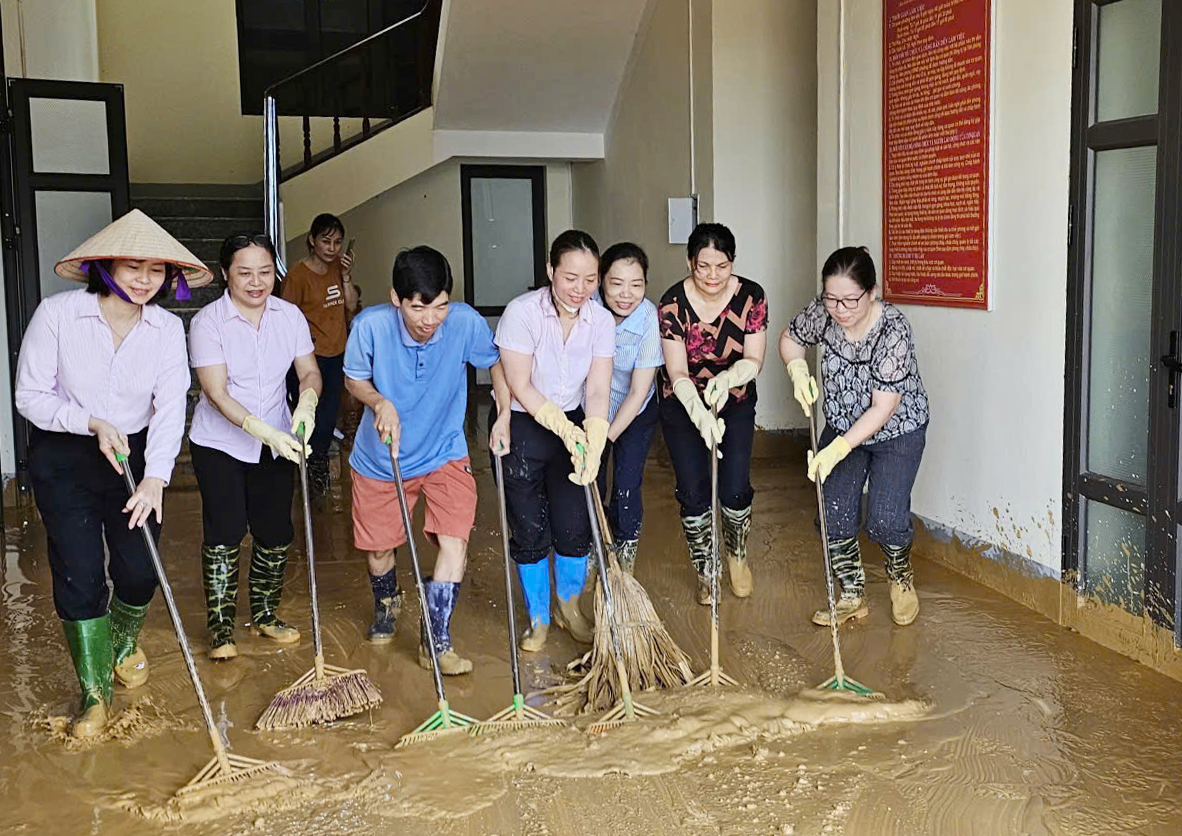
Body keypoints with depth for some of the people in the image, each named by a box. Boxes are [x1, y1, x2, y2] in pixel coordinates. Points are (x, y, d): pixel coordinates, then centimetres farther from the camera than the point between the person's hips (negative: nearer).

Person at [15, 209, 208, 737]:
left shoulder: (167, 328, -7)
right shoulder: (58, 313, -15)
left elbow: (170, 407, -14)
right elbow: (31, 396, -9)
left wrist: (155, 476, -27)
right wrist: (92, 423, -22)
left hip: (135, 456, 2)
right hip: (64, 459, -2)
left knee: (140, 570, 3)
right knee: (79, 574, -3)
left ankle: (124, 644, 38)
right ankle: (95, 690, 13)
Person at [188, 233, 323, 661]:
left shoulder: (290, 315, -2)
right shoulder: (208, 321, -16)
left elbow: (310, 372, -2)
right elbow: (217, 393, -21)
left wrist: (306, 402, -26)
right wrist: (263, 431, -33)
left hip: (277, 443, 4)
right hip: (219, 444, -4)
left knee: (275, 532, 9)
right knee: (225, 532, -4)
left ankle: (264, 616, 28)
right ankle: (221, 628, 10)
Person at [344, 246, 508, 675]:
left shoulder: (467, 322, -23)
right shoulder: (371, 325, -25)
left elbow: (495, 361, -2)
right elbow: (354, 379, -6)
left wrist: (506, 413, -15)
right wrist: (380, 402, -26)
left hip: (444, 454, 0)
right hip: (379, 459, 1)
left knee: (454, 541, -16)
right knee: (378, 548, 15)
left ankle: (436, 640, 2)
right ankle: (387, 602, 50)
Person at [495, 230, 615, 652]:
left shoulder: (601, 321, -8)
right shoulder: (522, 312, -20)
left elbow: (597, 391, -13)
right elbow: (519, 386, -19)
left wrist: (593, 445, -28)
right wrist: (565, 429, -25)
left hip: (572, 424, 3)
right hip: (521, 426, -3)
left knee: (575, 526, 3)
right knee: (530, 530, 2)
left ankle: (569, 608, 30)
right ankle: (538, 619, 23)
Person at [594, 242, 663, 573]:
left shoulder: (650, 319, -27)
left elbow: (638, 392, -22)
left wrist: (607, 437, -22)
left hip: (635, 412, -1)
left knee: (626, 489, -3)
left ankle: (625, 557, 22)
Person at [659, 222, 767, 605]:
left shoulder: (750, 296, -16)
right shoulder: (673, 304, -21)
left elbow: (753, 360, -13)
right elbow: (677, 373, -23)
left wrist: (727, 379, -35)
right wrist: (701, 415, -39)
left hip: (735, 402, 1)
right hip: (683, 404, -1)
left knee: (735, 490, -5)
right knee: (694, 493, -3)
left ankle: (737, 554, 26)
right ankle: (705, 573, 19)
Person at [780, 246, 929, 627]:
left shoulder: (893, 330, -32)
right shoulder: (823, 313, -17)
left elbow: (883, 407, -31)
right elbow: (790, 338, 5)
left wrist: (839, 449, -38)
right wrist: (797, 369, -16)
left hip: (897, 429, -5)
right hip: (843, 426, 5)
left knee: (885, 520, -14)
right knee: (834, 516, -3)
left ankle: (901, 577, 20)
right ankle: (853, 597, 18)